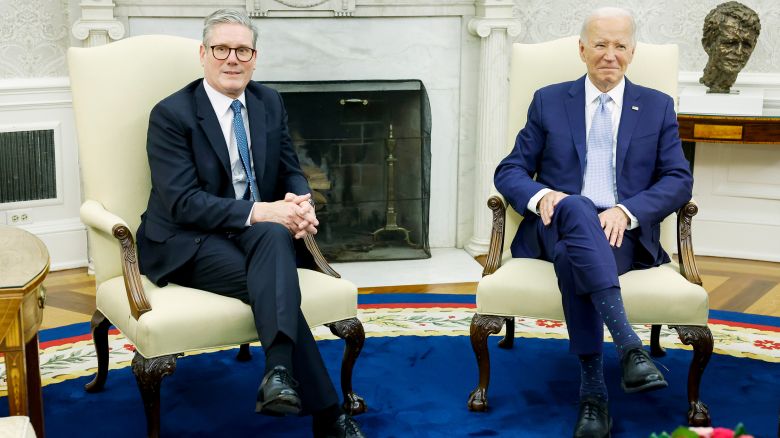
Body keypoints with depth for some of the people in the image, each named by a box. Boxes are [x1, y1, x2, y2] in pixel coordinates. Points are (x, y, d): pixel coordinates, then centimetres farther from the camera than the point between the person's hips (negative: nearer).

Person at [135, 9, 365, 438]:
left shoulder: (269, 102, 9)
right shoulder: (171, 114, -9)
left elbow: (290, 172, 11)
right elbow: (183, 202, -18)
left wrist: (299, 205, -15)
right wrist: (258, 212, -29)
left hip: (259, 231, 4)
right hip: (186, 243, -4)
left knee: (274, 236, -34)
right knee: (274, 277, -32)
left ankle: (280, 371, -47)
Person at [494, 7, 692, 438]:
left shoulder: (658, 107, 14)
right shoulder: (548, 101, 14)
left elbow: (679, 180, 5)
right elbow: (509, 170, 9)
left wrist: (625, 211, -15)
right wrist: (540, 195, -15)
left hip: (624, 233, 0)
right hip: (558, 226, 0)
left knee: (571, 254, -36)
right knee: (576, 208, -38)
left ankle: (592, 391, -36)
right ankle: (628, 345, -48)